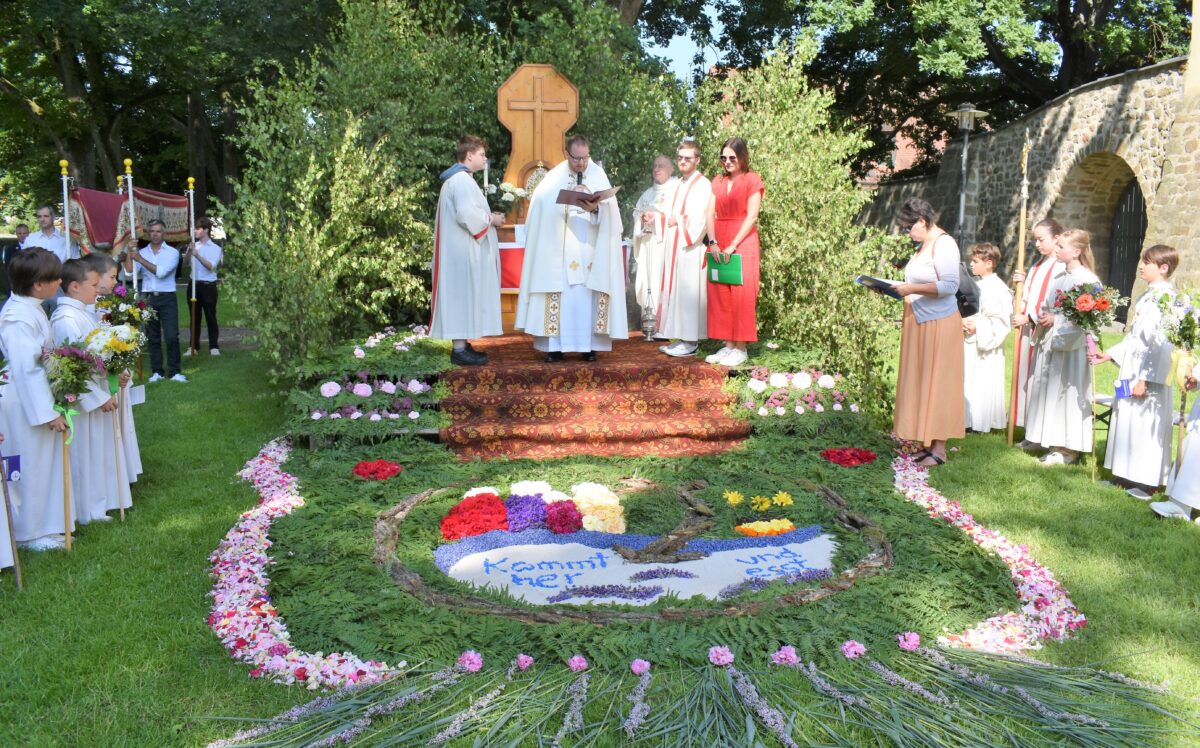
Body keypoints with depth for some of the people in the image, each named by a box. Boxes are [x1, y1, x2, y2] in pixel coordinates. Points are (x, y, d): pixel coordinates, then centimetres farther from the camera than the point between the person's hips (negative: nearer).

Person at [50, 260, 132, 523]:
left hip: (97, 392, 10)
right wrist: (99, 397, -19)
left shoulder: (82, 313, 9)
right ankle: (87, 509, 16)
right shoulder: (66, 319, -20)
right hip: (82, 399, -10)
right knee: (85, 454, 3)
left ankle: (98, 503, 31)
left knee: (99, 450, 18)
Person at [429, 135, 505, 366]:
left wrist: (488, 216, 13)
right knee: (464, 294, -7)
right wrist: (491, 220, -11)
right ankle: (460, 349, -4)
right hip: (463, 250, -11)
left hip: (461, 249, 11)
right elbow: (467, 215, -26)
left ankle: (461, 344, 17)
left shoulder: (457, 178, 18)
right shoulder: (462, 180, -16)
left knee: (463, 296, 12)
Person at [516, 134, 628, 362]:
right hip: (560, 250, 0)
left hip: (589, 249, 0)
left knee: (588, 296, 0)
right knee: (560, 296, -3)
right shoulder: (554, 178, 6)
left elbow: (610, 209, -4)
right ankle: (555, 346, 1)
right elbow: (542, 208, 1)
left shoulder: (598, 175, 6)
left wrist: (596, 208, -25)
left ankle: (589, 345, 5)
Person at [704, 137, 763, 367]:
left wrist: (733, 245, -14)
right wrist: (713, 242, -8)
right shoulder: (717, 182, 15)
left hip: (742, 243, -5)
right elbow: (710, 214, 7)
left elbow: (752, 216, -8)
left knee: (741, 295, -4)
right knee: (719, 294, 3)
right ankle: (727, 345, 10)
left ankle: (740, 349, 0)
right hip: (718, 245, 5)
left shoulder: (752, 180, 0)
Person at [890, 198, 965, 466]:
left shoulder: (944, 244, -13)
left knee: (937, 383, -4)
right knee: (920, 383, 10)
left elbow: (950, 285, -20)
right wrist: (898, 289, 7)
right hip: (918, 323, 9)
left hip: (939, 324, -9)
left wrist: (912, 289, -21)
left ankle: (939, 449, 2)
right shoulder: (924, 244, 14)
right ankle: (927, 443, 16)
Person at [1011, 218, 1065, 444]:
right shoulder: (1038, 265, 17)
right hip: (1029, 329, 9)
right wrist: (1023, 282, 4)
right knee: (1028, 378, 10)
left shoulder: (1061, 267, -11)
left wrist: (1028, 317, -14)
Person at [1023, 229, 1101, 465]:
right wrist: (1042, 318, 0)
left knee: (1065, 391, -3)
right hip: (1050, 340, 9)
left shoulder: (1087, 279, -13)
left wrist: (1055, 320, -17)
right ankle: (1053, 442, 21)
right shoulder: (1059, 277, 13)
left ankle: (1067, 449, 6)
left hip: (1071, 344, -9)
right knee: (1047, 388, 11)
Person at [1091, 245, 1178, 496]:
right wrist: (1111, 354, 17)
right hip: (1131, 371, 9)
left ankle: (1149, 483, 8)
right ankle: (1128, 475, 25)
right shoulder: (1147, 296, 14)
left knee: (1147, 427, -2)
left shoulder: (1166, 297, -17)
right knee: (1127, 423, 14)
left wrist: (1145, 379, -23)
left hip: (1150, 376, -9)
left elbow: (1162, 345, -22)